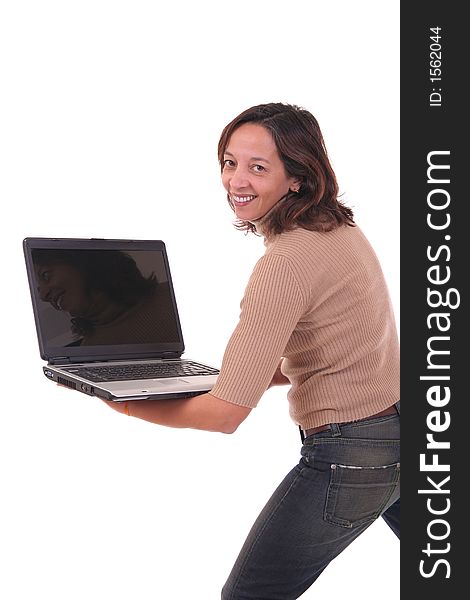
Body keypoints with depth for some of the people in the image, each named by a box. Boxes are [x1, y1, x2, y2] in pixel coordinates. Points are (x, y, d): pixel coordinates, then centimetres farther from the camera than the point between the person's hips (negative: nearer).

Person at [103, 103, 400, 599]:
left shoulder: (286, 263, -23)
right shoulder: (341, 228, 5)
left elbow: (226, 413, -24)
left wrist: (123, 404, -12)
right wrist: (257, 371, 9)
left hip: (347, 459, -10)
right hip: (396, 435, 10)